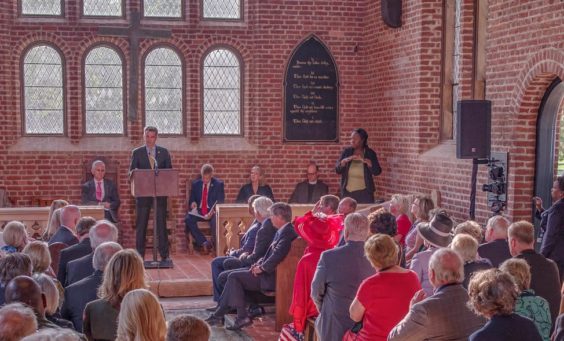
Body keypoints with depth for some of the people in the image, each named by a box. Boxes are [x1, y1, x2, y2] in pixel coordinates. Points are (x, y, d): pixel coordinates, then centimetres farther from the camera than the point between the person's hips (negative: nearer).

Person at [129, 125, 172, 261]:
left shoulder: (164, 152, 8)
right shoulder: (137, 152, 6)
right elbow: (131, 171, 4)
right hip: (143, 192, 0)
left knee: (161, 224, 1)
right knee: (141, 224, 2)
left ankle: (164, 255, 6)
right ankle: (140, 255, 8)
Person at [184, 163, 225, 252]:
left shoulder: (218, 184, 6)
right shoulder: (195, 184, 13)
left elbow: (220, 201, 0)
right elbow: (191, 199, 17)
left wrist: (213, 211, -19)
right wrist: (192, 203, -9)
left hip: (212, 212, -3)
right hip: (198, 212, 3)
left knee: (215, 220, -37)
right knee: (188, 219, -29)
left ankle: (214, 244, -17)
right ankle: (204, 243, -26)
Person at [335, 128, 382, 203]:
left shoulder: (370, 153, 0)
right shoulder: (347, 152, 4)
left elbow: (377, 172, -9)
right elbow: (337, 170, 1)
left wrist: (366, 161, -22)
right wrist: (345, 161, -17)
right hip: (347, 192, 1)